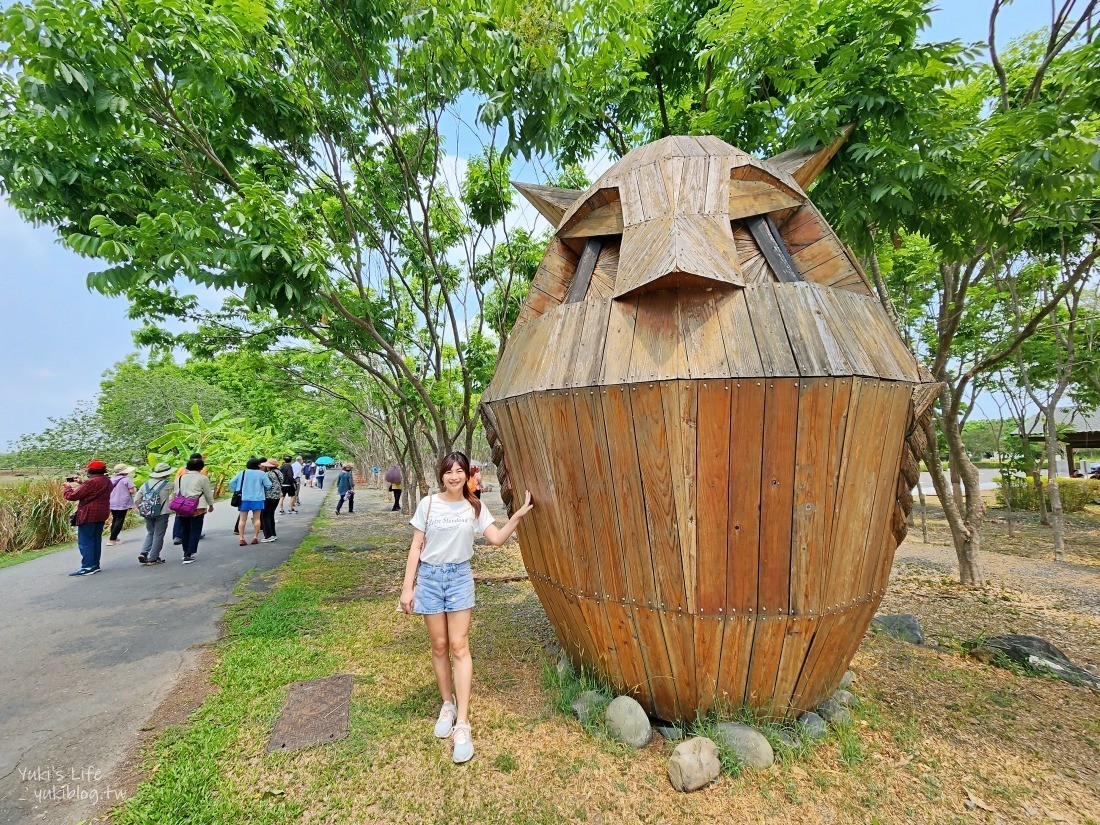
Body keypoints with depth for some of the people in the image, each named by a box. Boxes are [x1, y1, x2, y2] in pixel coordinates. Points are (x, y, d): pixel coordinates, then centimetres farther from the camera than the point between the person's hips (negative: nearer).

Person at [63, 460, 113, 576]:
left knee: (85, 542, -2)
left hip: (89, 515, -9)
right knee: (96, 540, 14)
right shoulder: (107, 481, 9)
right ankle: (95, 565, 19)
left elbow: (72, 496, -13)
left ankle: (87, 567, -2)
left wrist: (68, 487, 6)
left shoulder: (92, 482, -18)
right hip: (102, 514, 9)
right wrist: (79, 484, 21)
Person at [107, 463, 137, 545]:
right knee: (119, 520, -2)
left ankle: (114, 537, 22)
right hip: (122, 504, -7)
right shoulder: (126, 479, -12)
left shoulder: (111, 479, 8)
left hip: (112, 503, 7)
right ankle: (112, 539, -5)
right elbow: (131, 491, -15)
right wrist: (135, 489, 5)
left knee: (115, 520, 18)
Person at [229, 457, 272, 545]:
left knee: (242, 519, 8)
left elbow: (231, 482, 0)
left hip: (243, 499, 2)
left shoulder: (242, 473, 3)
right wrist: (263, 490, 14)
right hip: (257, 499, -2)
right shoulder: (261, 474, -6)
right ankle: (255, 537, 9)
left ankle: (241, 538, 5)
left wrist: (237, 491, 9)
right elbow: (268, 485, -7)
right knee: (257, 518, 8)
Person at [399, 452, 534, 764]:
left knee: (459, 647, -2)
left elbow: (497, 539, -4)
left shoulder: (475, 507, -1)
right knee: (439, 646, 9)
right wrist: (407, 587, -3)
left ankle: (462, 725, 4)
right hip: (429, 576, 0)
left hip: (460, 577, 0)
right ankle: (448, 705, 30)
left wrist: (518, 515, -15)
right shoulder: (428, 504, -5)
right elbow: (416, 547, -1)